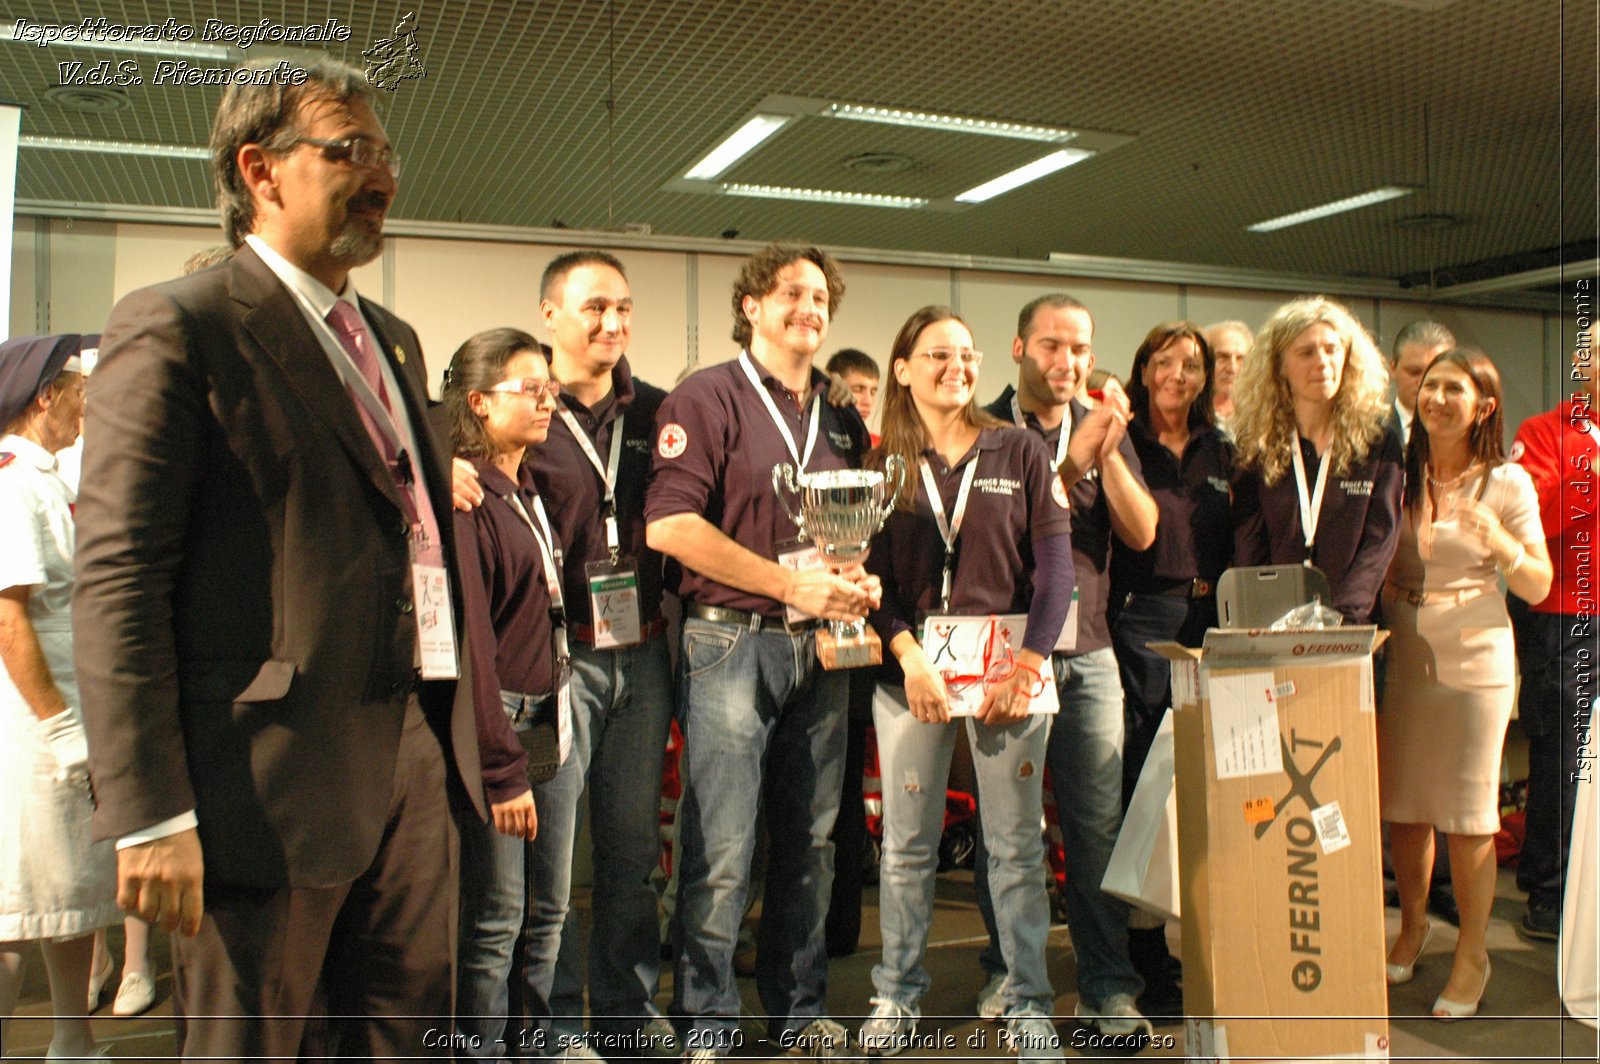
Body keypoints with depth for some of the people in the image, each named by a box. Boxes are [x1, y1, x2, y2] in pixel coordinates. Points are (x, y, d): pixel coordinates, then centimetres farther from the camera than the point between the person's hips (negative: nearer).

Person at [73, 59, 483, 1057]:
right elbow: (118, 578, -13)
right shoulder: (179, 326, -7)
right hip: (277, 777, -7)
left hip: (416, 760, 7)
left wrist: (476, 747, 17)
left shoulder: (394, 339, 17)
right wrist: (150, 816, -17)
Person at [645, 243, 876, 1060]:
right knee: (720, 856, -2)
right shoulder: (709, 398, -4)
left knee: (811, 844, 13)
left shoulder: (842, 418, 16)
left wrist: (861, 581, 0)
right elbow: (670, 525, -15)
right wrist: (792, 585, -17)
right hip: (733, 642, -6)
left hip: (820, 646, 6)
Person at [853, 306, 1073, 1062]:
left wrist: (1028, 664, -8)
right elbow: (872, 575, 3)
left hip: (1010, 660, 0)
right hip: (910, 664, 1)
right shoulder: (883, 463, 8)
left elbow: (1055, 565, 1)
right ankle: (897, 994, 21)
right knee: (906, 843, 5)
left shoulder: (1020, 452, 6)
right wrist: (908, 656, -11)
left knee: (1016, 844, 4)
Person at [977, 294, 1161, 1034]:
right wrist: (1072, 463, -19)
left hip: (1087, 653, 2)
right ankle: (1008, 967, 22)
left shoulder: (1104, 430, 11)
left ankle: (1107, 986, 10)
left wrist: (1109, 453, -14)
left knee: (1099, 822, 0)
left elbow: (1141, 533, 0)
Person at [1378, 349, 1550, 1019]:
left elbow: (1538, 587, -4)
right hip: (1402, 655, 3)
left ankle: (1472, 954, 19)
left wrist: (1500, 543, -21)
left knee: (1467, 816, 2)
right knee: (1402, 805, 11)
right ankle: (1412, 927, 32)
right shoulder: (1400, 477, 6)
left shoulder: (1507, 483, -3)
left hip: (1474, 661, -3)